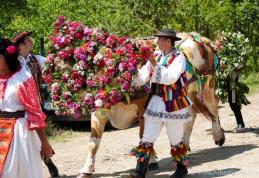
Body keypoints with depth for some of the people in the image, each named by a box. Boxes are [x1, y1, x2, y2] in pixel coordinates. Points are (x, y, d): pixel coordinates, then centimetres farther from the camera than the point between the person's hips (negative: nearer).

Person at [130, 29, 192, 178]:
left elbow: (170, 78, -20)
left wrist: (156, 65, -23)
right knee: (147, 138, 0)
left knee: (176, 138, 7)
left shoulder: (179, 58, -9)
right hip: (156, 102, 5)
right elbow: (143, 75, 4)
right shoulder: (156, 56, 8)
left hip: (173, 104, -5)